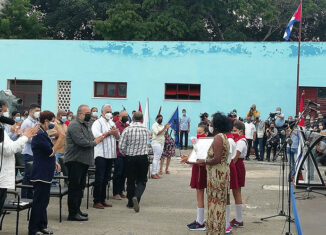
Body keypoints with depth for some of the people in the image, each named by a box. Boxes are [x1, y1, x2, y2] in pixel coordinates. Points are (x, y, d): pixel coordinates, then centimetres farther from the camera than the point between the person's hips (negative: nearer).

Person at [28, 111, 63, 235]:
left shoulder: (43, 134, 15)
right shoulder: (40, 135, -18)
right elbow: (51, 151, -19)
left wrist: (54, 162, 14)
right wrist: (60, 138, -15)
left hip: (46, 173, 10)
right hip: (40, 173, -10)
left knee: (44, 201, 15)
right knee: (38, 201, -3)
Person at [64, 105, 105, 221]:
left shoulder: (86, 126, 19)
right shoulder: (74, 125, -14)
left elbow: (91, 140, 22)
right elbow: (82, 142, -23)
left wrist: (97, 139, 1)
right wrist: (95, 142, -9)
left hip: (84, 161, 10)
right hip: (75, 161, -10)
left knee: (80, 187, 15)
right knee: (74, 187, -5)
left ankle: (77, 210, 24)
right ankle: (73, 214, -1)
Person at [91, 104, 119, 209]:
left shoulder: (112, 123, 19)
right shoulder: (98, 123, -3)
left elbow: (118, 137, 18)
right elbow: (96, 135, -18)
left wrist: (116, 133, -5)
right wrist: (109, 133, -11)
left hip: (110, 154, 7)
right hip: (101, 154, -7)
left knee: (106, 179, 11)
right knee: (99, 179, -5)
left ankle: (102, 200, 18)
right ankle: (96, 201, 0)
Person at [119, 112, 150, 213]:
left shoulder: (127, 130, -8)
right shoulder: (146, 130, -2)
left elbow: (121, 146, -9)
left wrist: (126, 153, 9)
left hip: (130, 158, 0)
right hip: (143, 158, 0)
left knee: (130, 181, 12)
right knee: (141, 181, 7)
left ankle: (131, 202, 20)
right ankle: (136, 197, -17)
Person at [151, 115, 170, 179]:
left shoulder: (162, 125, 18)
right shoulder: (155, 125, -6)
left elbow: (164, 133, 17)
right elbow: (157, 133, -18)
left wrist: (167, 128, 4)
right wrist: (164, 128, -20)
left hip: (161, 143, 8)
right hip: (156, 143, -8)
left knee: (158, 158, 5)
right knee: (156, 158, -11)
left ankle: (156, 172, 6)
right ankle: (153, 173, -10)